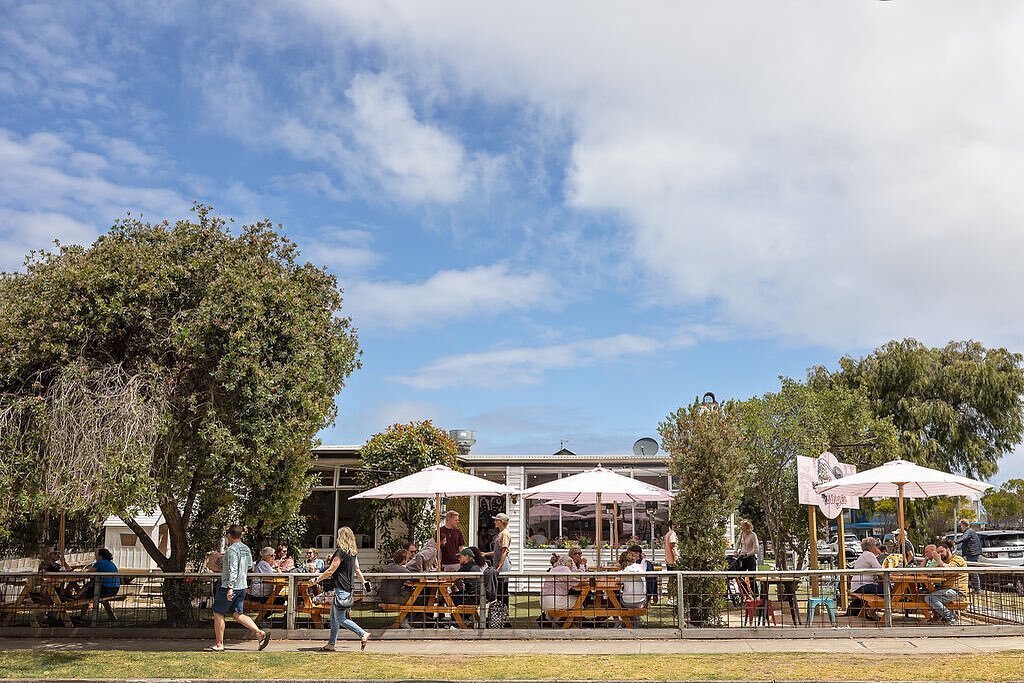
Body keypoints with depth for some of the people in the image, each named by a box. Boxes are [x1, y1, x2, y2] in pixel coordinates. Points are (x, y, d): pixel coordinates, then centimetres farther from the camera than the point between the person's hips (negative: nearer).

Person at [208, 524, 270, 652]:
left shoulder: (231, 549, -16)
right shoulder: (246, 549, 10)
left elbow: (232, 570, -23)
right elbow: (249, 565, 22)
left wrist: (230, 588, -27)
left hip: (229, 586, -8)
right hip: (242, 586, 8)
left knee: (218, 614, 5)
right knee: (238, 614, 11)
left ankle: (219, 644, 9)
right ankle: (261, 633, -2)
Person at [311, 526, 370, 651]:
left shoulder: (340, 552, -16)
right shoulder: (353, 553, 10)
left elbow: (330, 571, -14)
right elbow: (357, 569, 18)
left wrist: (317, 579, -5)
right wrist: (363, 581, 32)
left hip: (341, 589, -9)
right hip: (348, 588, 9)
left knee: (341, 619, -5)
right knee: (334, 617, 15)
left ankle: (363, 634, -12)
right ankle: (331, 644, 19)